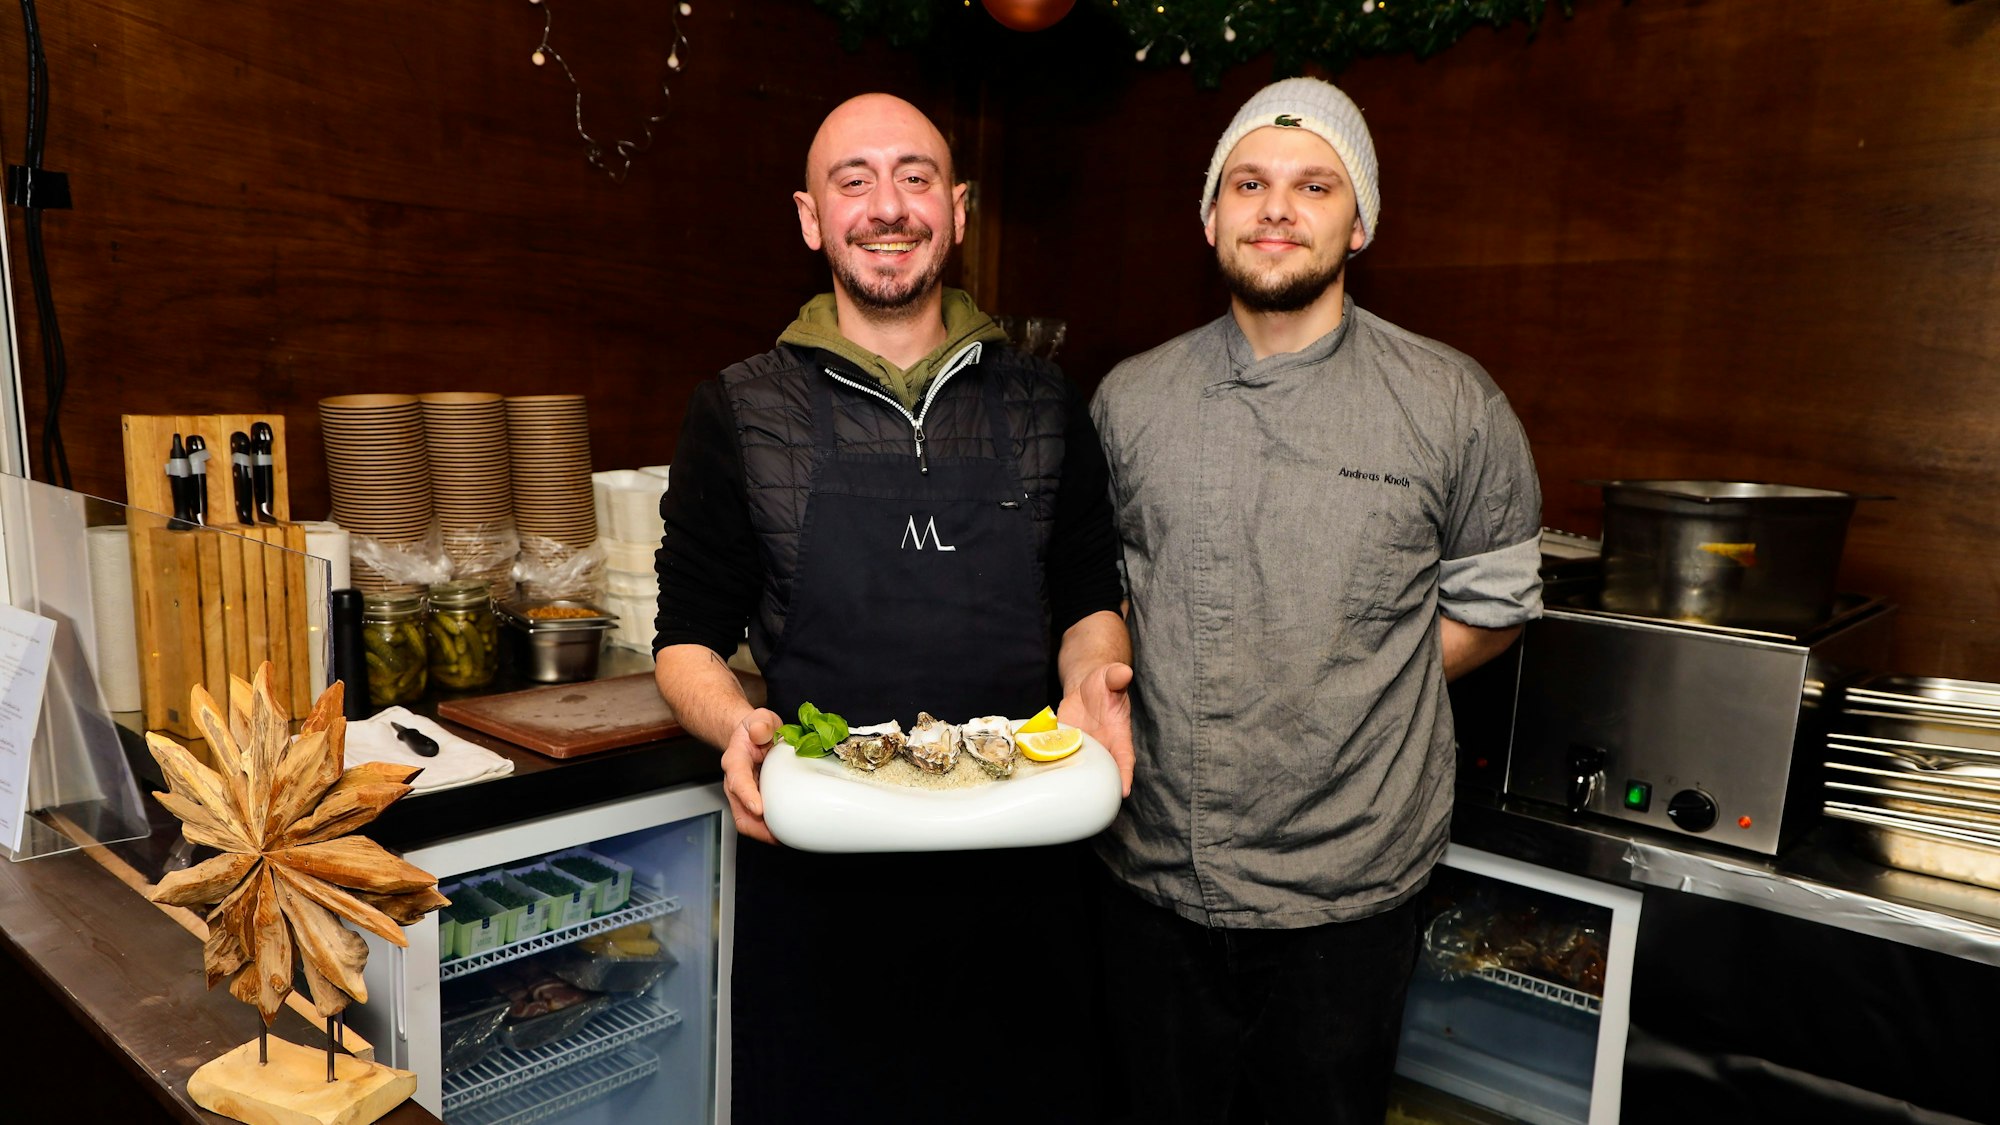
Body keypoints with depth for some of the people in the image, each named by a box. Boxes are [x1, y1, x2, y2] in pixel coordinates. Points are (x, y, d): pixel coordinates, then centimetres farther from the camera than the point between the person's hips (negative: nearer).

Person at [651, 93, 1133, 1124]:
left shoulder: (1042, 403, 5)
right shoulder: (740, 413, 0)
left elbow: (1089, 600, 11)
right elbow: (688, 638, 3)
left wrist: (1091, 682, -11)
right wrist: (738, 727, -18)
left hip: (1021, 871, 2)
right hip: (818, 873, -1)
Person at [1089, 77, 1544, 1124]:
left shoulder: (1454, 407, -4)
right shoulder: (1127, 400, 2)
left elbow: (1491, 604, 5)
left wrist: (1346, 689, -2)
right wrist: (1128, 687, -3)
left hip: (1345, 893, -1)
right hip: (1152, 879, 2)